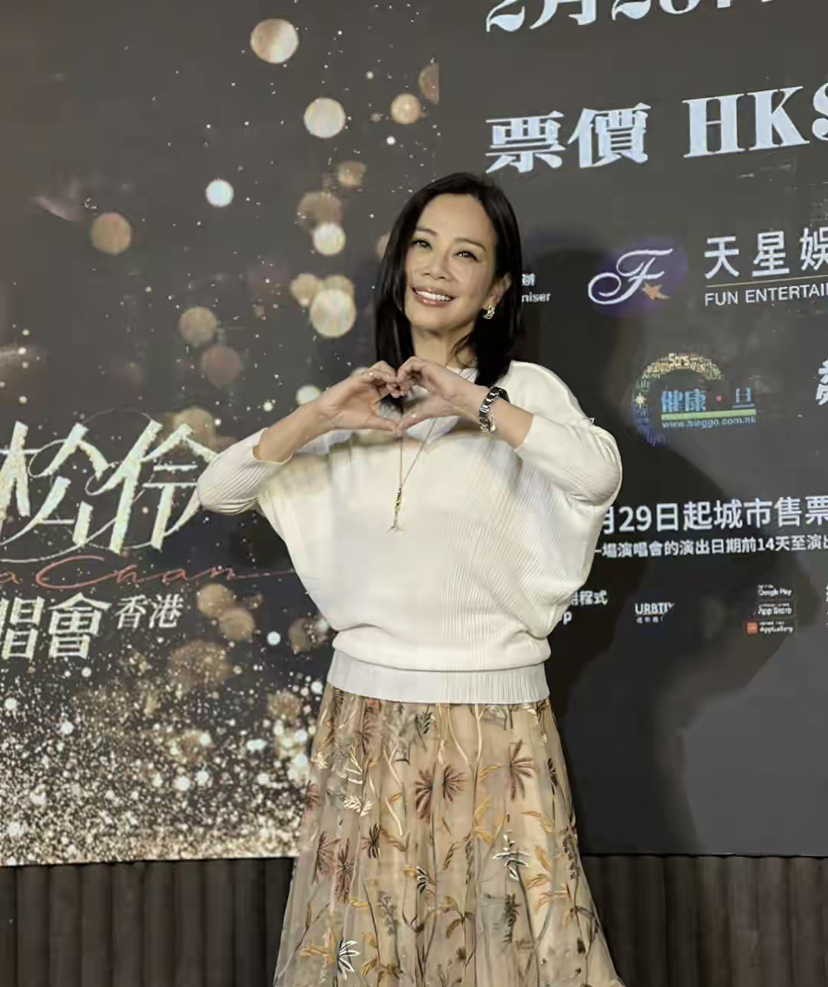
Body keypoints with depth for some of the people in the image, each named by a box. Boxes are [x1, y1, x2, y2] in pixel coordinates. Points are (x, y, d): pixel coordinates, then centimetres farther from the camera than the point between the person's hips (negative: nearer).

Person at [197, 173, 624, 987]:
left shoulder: (527, 389, -3)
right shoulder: (356, 405, 8)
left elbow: (600, 477, -23)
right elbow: (217, 492, 2)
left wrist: (474, 402, -23)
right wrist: (318, 415, -11)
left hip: (492, 719, -3)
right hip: (366, 716, 3)